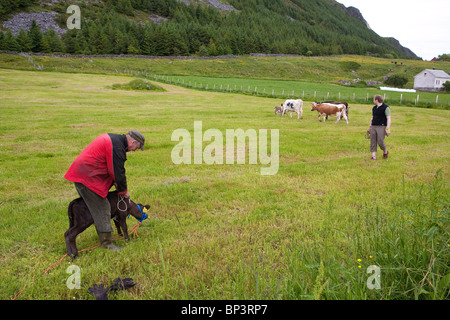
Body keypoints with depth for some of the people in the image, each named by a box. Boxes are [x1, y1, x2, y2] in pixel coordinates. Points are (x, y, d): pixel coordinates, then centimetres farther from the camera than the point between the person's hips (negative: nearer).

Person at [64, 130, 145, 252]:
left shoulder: (112, 138, 14)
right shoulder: (117, 147, -19)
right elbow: (118, 172, -14)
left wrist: (115, 182, 14)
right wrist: (123, 191, 0)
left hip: (80, 172, 11)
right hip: (87, 177, -11)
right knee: (102, 208, -7)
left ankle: (105, 236, 27)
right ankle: (106, 242, -2)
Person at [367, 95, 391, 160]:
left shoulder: (386, 108, -8)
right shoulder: (374, 108, 14)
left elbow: (389, 119, -13)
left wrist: (388, 129, -20)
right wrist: (369, 127, 21)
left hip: (381, 127, -6)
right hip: (373, 127, 6)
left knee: (380, 142, -10)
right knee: (373, 142, -2)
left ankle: (385, 152, 19)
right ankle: (373, 156, 0)